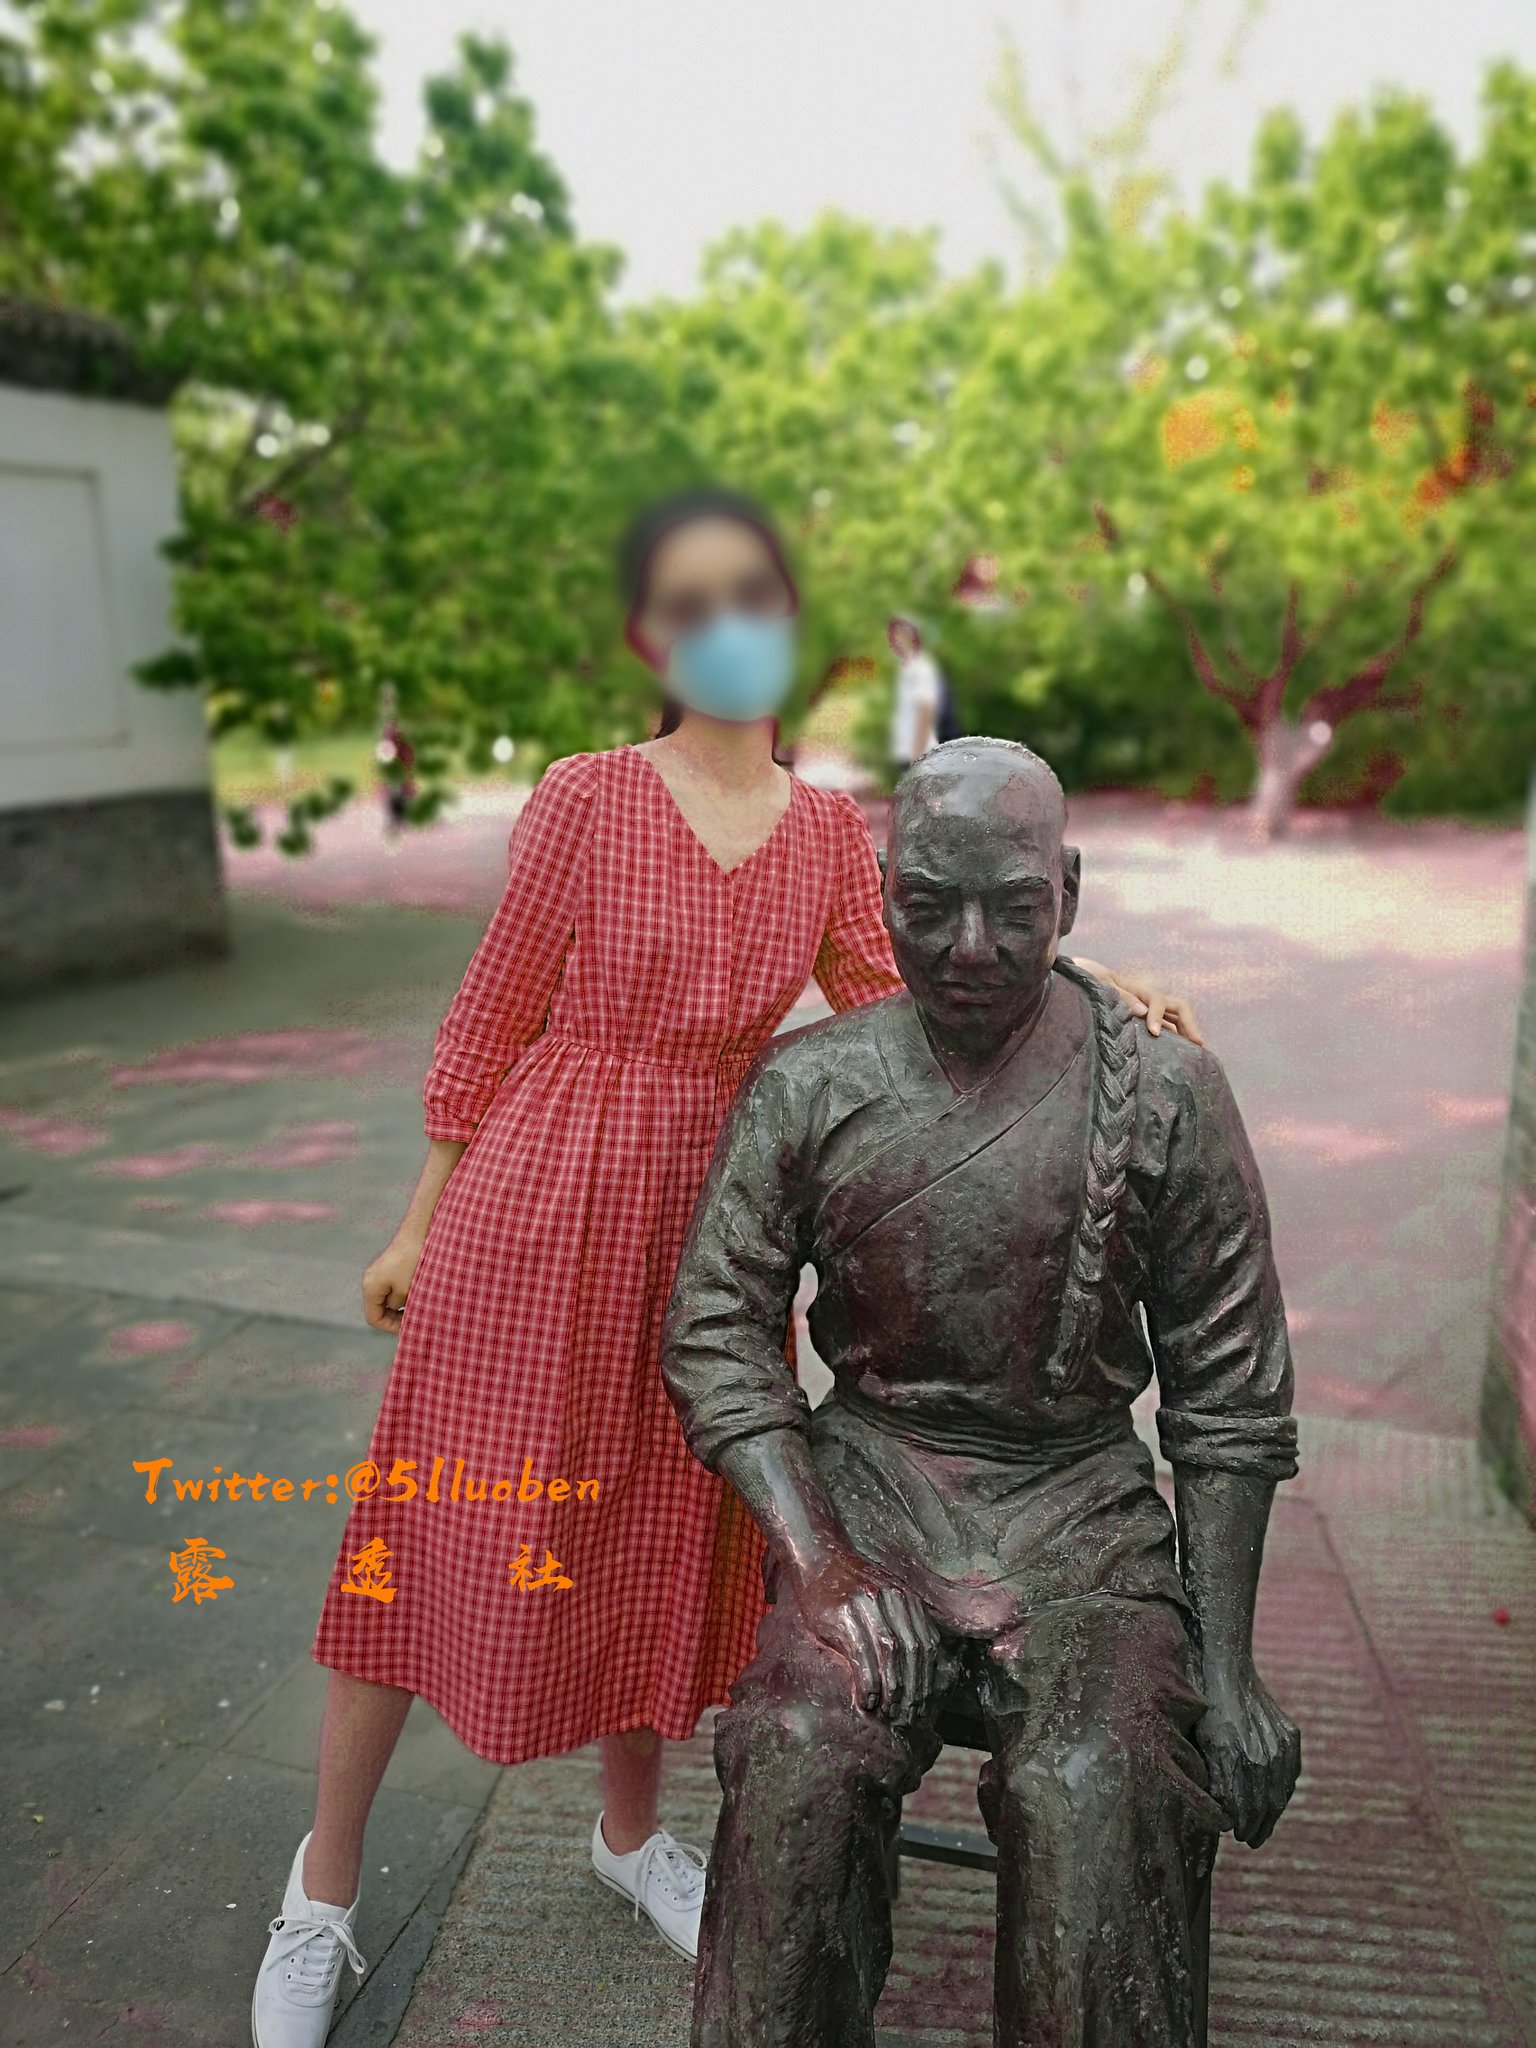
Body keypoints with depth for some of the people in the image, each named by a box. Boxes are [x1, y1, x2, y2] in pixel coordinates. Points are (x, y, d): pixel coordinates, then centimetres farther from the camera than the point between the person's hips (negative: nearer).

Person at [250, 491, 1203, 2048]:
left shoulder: (832, 831, 3)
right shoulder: (586, 799, -8)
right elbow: (493, 1014, -3)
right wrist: (422, 1221, 2)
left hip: (713, 1215, 4)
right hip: (534, 1202, -3)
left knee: (668, 1533, 17)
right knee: (443, 1528, 7)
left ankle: (630, 1831, 45)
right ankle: (323, 1890, 32)